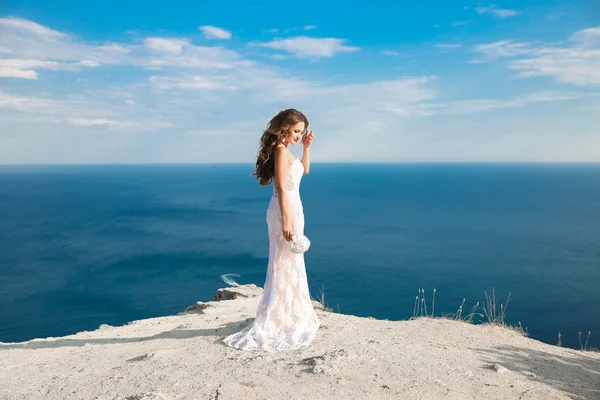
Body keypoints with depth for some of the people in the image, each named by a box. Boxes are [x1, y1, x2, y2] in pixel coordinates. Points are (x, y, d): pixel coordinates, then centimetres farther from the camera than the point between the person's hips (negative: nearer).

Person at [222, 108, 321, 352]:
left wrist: (306, 146, 15)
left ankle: (292, 317, 29)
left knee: (293, 266, 17)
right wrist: (286, 221, -24)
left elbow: (304, 170, 28)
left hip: (292, 209, 10)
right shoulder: (281, 150, -14)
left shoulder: (284, 151, 14)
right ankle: (268, 324, 6)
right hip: (285, 211, -10)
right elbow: (281, 189, -21)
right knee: (282, 267, -3)